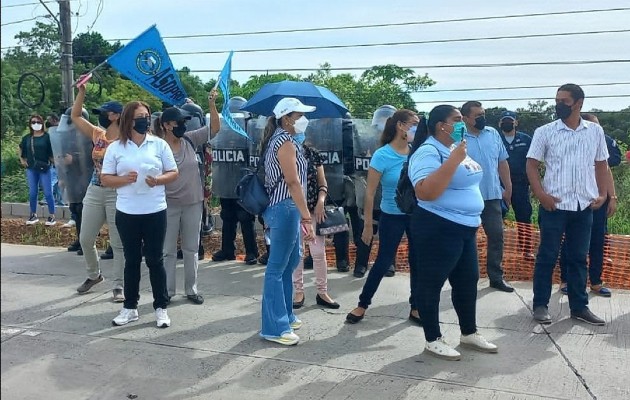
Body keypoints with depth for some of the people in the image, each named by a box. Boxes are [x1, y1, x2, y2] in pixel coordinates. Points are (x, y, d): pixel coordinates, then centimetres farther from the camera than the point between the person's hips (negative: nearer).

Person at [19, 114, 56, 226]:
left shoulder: (47, 136, -4)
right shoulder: (27, 137, 8)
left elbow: (53, 151, -3)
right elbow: (21, 150, 24)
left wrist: (54, 161, -15)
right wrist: (22, 160, 13)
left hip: (44, 168, -4)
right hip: (31, 169, 4)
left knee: (48, 193, -3)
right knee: (32, 193, 10)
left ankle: (52, 216, 4)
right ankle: (33, 215, 20)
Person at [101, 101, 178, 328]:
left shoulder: (160, 144, 2)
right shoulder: (115, 148, 2)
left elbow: (173, 173, 5)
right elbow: (105, 179, 3)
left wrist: (158, 180, -15)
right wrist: (124, 179, -16)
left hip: (155, 211, -1)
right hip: (126, 213, 1)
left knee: (155, 260, 5)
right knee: (131, 260, 11)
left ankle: (161, 307, 15)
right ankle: (130, 307, 22)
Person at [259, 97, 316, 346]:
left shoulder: (279, 139, 17)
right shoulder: (286, 142, -14)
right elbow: (293, 182, -22)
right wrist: (306, 218, -25)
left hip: (283, 208, 11)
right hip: (285, 208, -11)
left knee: (291, 261, 19)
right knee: (277, 268, -5)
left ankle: (284, 315, 31)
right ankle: (274, 327, 2)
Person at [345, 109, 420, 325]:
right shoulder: (382, 156, -14)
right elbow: (370, 193, -12)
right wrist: (368, 225, -11)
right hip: (392, 216, -4)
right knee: (383, 262, 3)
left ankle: (416, 308, 23)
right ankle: (362, 305, 21)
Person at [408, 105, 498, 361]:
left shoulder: (455, 148, 12)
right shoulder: (428, 152, -17)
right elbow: (426, 192, -31)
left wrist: (472, 219, 22)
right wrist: (454, 159, -29)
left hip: (465, 228, 10)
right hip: (438, 229, -10)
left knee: (468, 281, 17)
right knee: (431, 283, 4)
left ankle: (469, 333, 33)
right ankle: (433, 340, 16)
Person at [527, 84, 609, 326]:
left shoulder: (596, 131, 6)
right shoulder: (544, 132, -3)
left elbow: (601, 164, 13)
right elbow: (531, 165, -2)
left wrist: (602, 194, 3)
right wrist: (541, 195, -13)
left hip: (584, 206, 3)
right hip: (554, 205, -3)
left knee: (578, 258, 11)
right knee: (547, 256, 3)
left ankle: (579, 307, 20)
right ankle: (540, 305, 13)